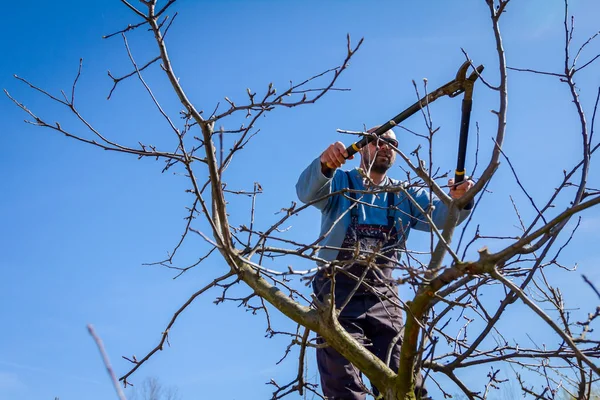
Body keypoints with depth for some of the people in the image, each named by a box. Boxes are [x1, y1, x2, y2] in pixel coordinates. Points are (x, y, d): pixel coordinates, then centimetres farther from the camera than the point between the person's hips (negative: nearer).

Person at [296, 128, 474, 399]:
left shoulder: (405, 195, 18)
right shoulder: (340, 182, 7)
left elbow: (441, 213, 3)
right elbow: (308, 192, -14)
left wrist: (458, 200, -21)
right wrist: (324, 164, -36)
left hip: (383, 295, 4)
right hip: (339, 290, -3)